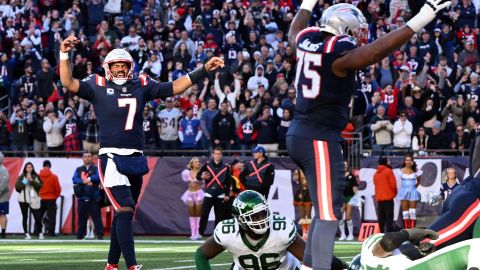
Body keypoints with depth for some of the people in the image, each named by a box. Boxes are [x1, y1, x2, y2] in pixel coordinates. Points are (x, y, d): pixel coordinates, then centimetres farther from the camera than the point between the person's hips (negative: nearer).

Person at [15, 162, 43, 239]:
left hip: (33, 200, -1)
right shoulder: (21, 177, 6)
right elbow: (17, 187, 1)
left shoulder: (36, 177, 5)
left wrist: (32, 181, -13)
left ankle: (40, 233, 5)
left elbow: (39, 186, -6)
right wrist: (24, 183, -11)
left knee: (37, 216, -7)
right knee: (25, 217, 4)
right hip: (23, 199, 1)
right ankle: (26, 234, 10)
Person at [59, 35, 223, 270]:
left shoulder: (141, 85, 11)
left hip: (135, 159, 5)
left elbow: (174, 88, 11)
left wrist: (204, 70, 6)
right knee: (125, 210, -16)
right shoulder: (98, 85, 1)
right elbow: (69, 84, -11)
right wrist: (64, 55, -23)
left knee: (124, 214, 12)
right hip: (111, 157, -5)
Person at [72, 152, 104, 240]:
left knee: (96, 216, -7)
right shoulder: (79, 169, 13)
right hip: (82, 197, 2)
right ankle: (80, 235, 10)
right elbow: (74, 179, -3)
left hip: (94, 197, -2)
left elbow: (98, 176, -13)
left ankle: (100, 235, -8)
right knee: (82, 216, 5)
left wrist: (89, 179, -17)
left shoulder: (96, 169, 7)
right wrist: (85, 181, -17)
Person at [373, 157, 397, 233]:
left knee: (381, 217, 10)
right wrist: (395, 192, 5)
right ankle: (389, 232, -14)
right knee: (389, 216, -7)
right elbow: (393, 184, -11)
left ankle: (381, 232, 10)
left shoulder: (376, 173, 12)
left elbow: (375, 184, 14)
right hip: (388, 197, -6)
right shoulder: (388, 171, -9)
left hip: (379, 197, 6)